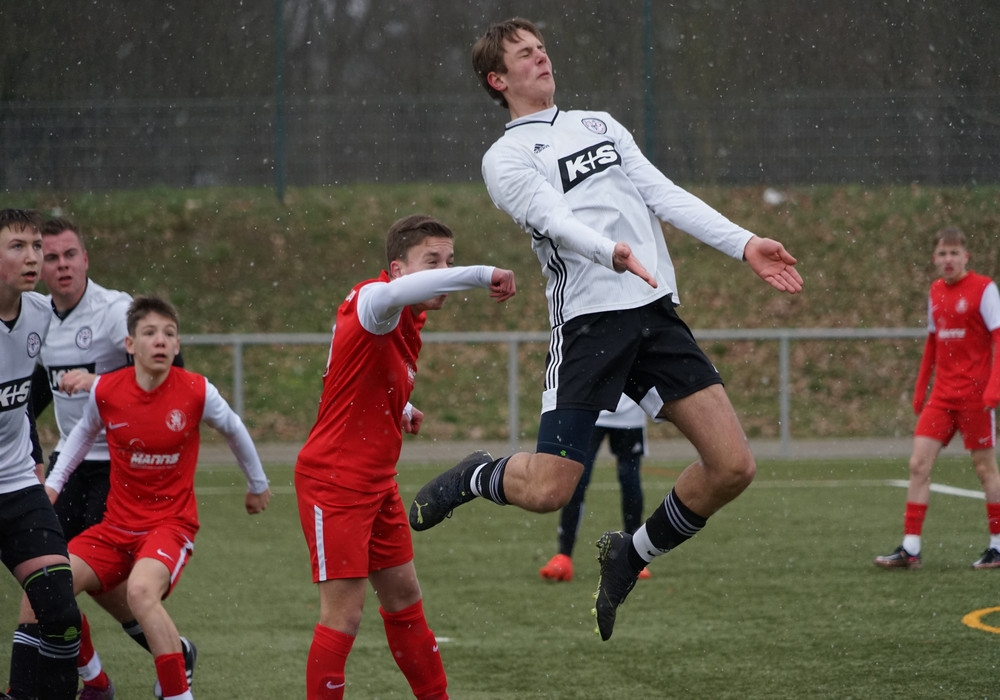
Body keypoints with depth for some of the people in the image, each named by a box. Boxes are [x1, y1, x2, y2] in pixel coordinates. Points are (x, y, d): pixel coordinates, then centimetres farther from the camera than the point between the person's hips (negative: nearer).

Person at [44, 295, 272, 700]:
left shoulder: (197, 392, -12)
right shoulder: (105, 391, -7)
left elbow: (234, 430, 9)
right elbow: (85, 432, 17)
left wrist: (257, 484, 23)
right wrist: (53, 483, 12)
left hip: (172, 523, -4)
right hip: (117, 525, 4)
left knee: (141, 590, -34)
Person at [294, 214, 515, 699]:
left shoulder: (408, 323, 10)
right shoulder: (372, 301, -19)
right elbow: (394, 293, -46)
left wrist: (401, 411, 7)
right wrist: (480, 275, -44)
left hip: (377, 484, 9)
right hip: (334, 481, -9)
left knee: (403, 598, 18)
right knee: (344, 614, -9)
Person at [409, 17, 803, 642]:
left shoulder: (601, 124, 24)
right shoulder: (507, 157, 4)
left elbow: (665, 195, 16)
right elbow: (552, 217, -15)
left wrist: (744, 245, 4)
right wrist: (611, 252, -35)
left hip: (657, 311, 6)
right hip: (590, 320, -5)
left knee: (733, 467, -5)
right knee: (547, 491, -14)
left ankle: (631, 556, 17)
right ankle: (474, 478, 20)